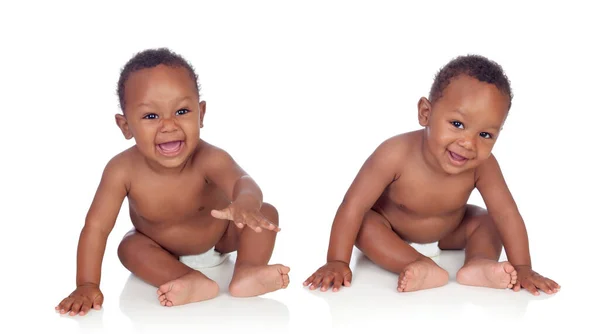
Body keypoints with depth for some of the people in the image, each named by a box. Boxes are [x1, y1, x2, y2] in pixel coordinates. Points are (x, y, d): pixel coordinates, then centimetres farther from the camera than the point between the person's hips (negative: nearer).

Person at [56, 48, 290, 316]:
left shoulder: (209, 160, -39)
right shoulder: (123, 170, -34)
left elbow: (242, 181, -58)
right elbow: (96, 226, -30)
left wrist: (245, 204, -84)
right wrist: (87, 285, -37)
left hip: (220, 236, -1)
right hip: (163, 247, 1)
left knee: (266, 213, -20)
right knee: (130, 247, -25)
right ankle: (195, 282, -35)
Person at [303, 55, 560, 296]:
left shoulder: (483, 166, -30)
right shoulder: (396, 154, -38)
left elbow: (507, 214, -24)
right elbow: (354, 205, -35)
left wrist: (521, 268, -30)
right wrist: (337, 262, -37)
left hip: (448, 234, 3)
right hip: (392, 230, -3)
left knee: (489, 221, -11)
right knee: (364, 222, -30)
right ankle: (423, 268, -39)